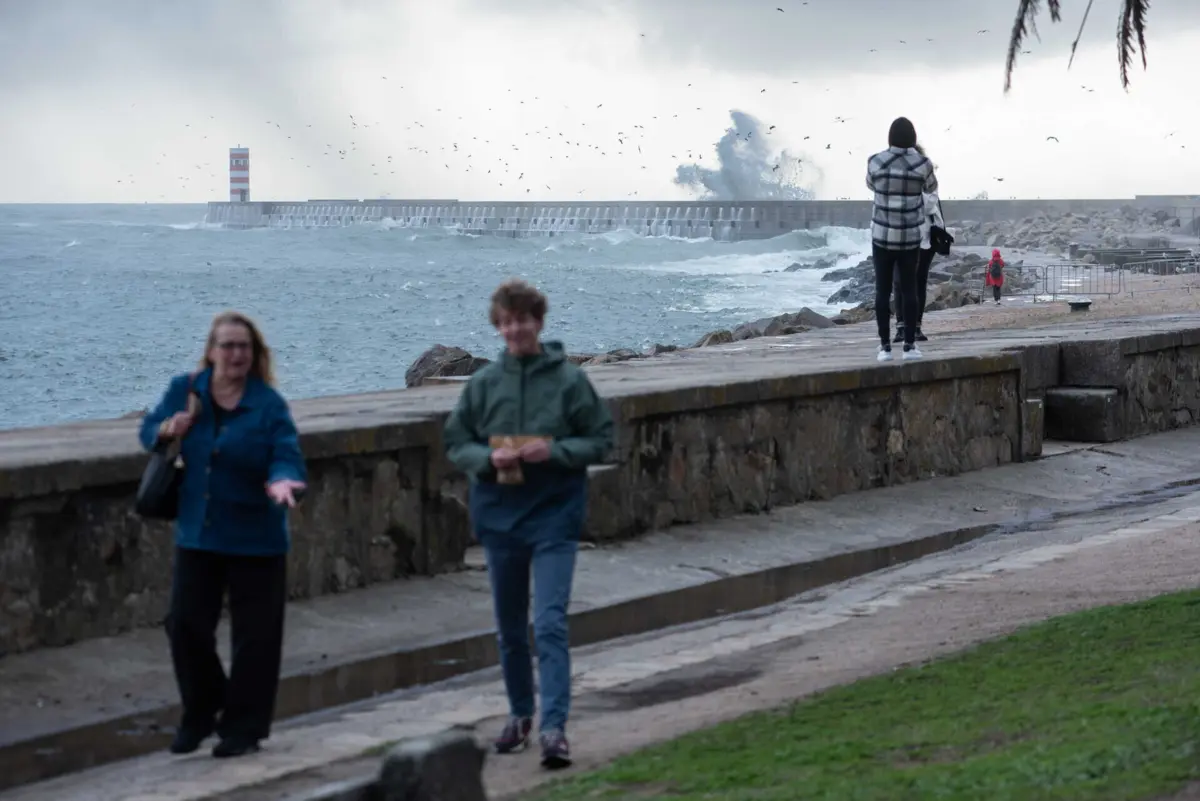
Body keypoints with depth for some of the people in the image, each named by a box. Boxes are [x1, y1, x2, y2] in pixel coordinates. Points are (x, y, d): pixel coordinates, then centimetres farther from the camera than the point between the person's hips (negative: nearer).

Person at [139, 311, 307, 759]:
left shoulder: (269, 404, -10)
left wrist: (282, 482, -40)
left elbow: (287, 458, -17)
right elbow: (148, 430, 12)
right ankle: (200, 714, 26)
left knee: (254, 636, 2)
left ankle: (244, 729, 16)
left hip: (255, 539, -3)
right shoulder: (185, 390, 2)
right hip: (196, 533, 3)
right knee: (185, 625, 4)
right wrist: (166, 430, -12)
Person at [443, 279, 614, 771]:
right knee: (510, 628, 15)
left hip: (554, 515, -3)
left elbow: (600, 440, -1)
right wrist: (488, 459, -13)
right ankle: (520, 715, 32)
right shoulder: (483, 383, 3)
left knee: (550, 624, -14)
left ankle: (554, 728, -16)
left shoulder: (569, 380, -4)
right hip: (498, 517, 4)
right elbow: (456, 444, 7)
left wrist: (554, 450, -17)